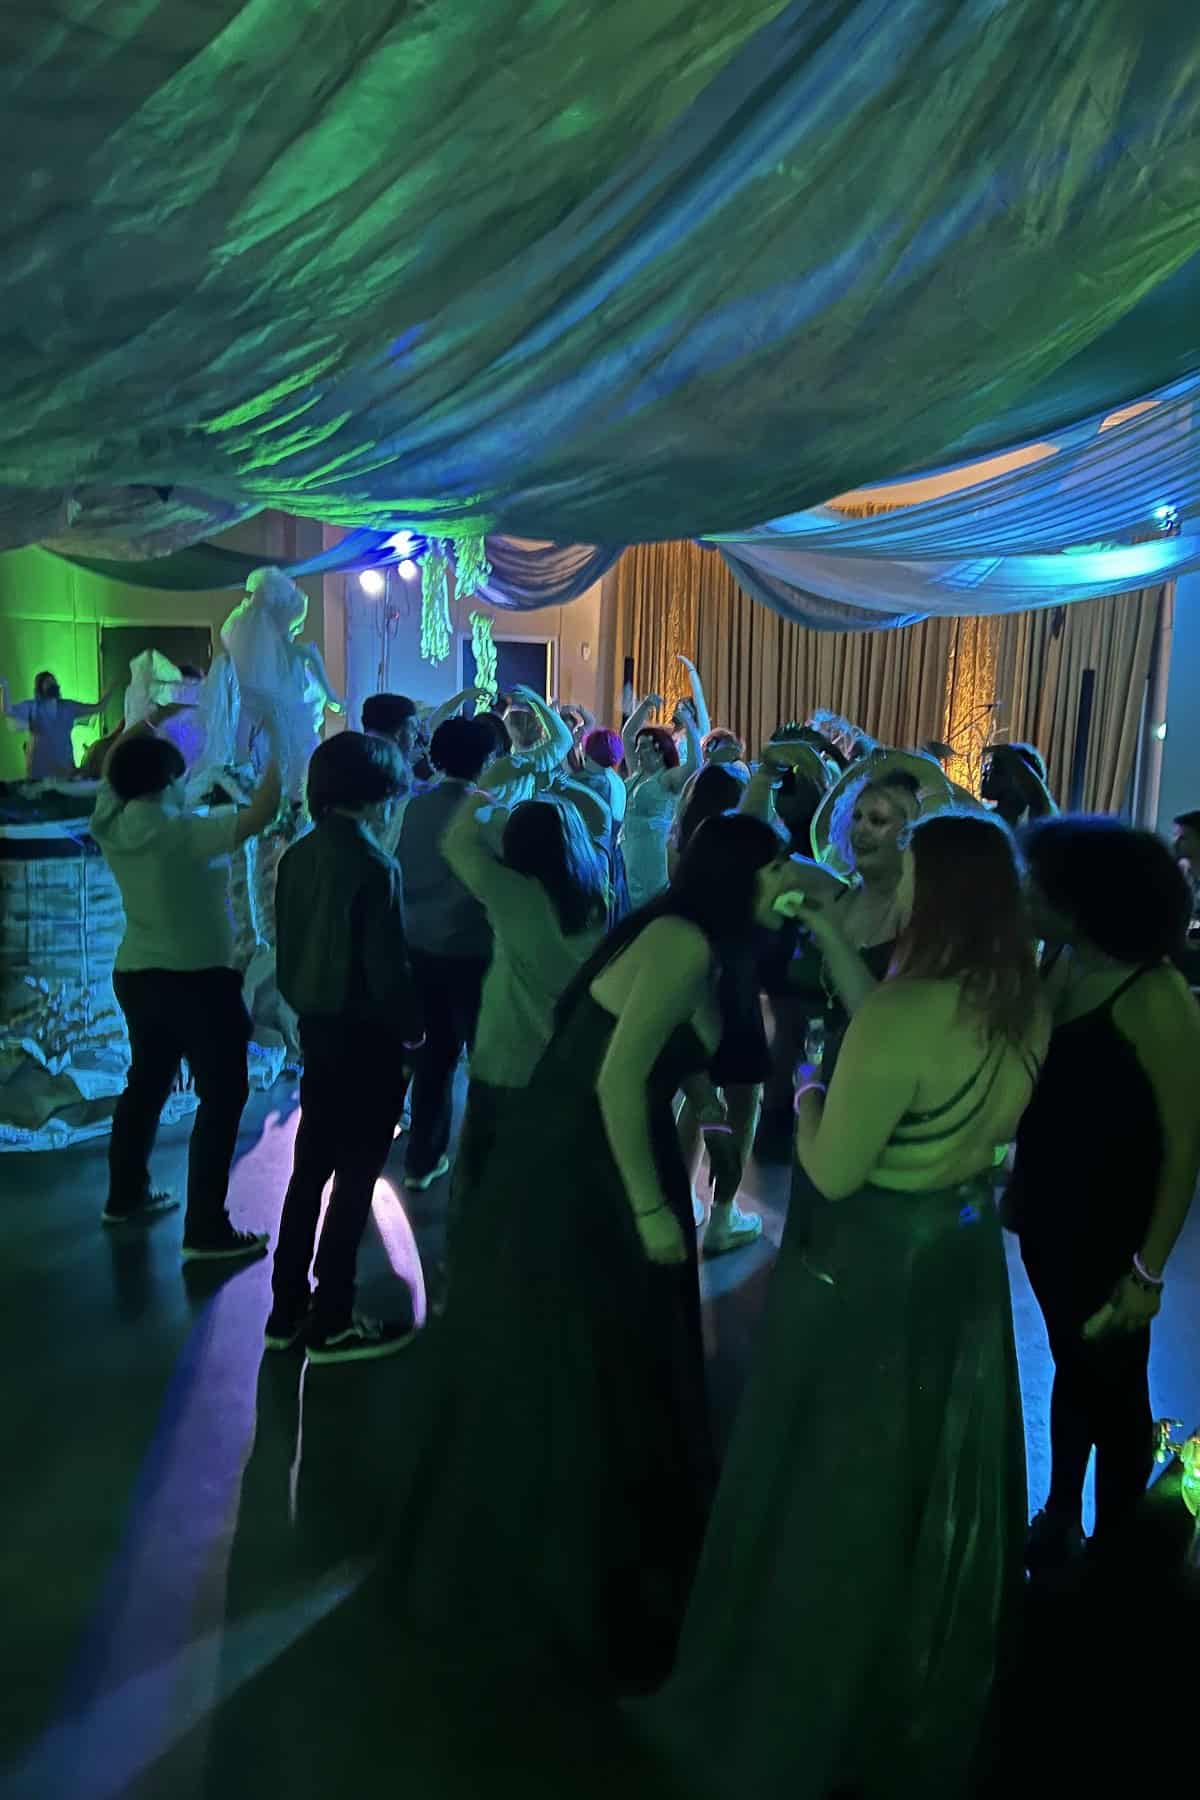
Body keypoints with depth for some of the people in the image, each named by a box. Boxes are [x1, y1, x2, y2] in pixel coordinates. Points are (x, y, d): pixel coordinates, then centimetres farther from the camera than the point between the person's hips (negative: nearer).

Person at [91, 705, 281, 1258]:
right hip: (197, 980, -8)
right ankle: (206, 1229, 0)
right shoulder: (184, 831, -20)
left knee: (145, 1083, 23)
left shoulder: (112, 824, 1)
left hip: (135, 975, 8)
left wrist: (155, 716, 20)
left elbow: (112, 762, 18)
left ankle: (125, 1196, 36)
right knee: (222, 1095, -1)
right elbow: (261, 813, -23)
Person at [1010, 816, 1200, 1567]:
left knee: (1113, 1386, 16)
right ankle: (1060, 1515, 43)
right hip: (1048, 1215, 5)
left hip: (1110, 1230, -5)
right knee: (1072, 1368, 23)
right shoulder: (1058, 964, -5)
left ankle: (1112, 1545, 39)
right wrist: (1018, 1183, 5)